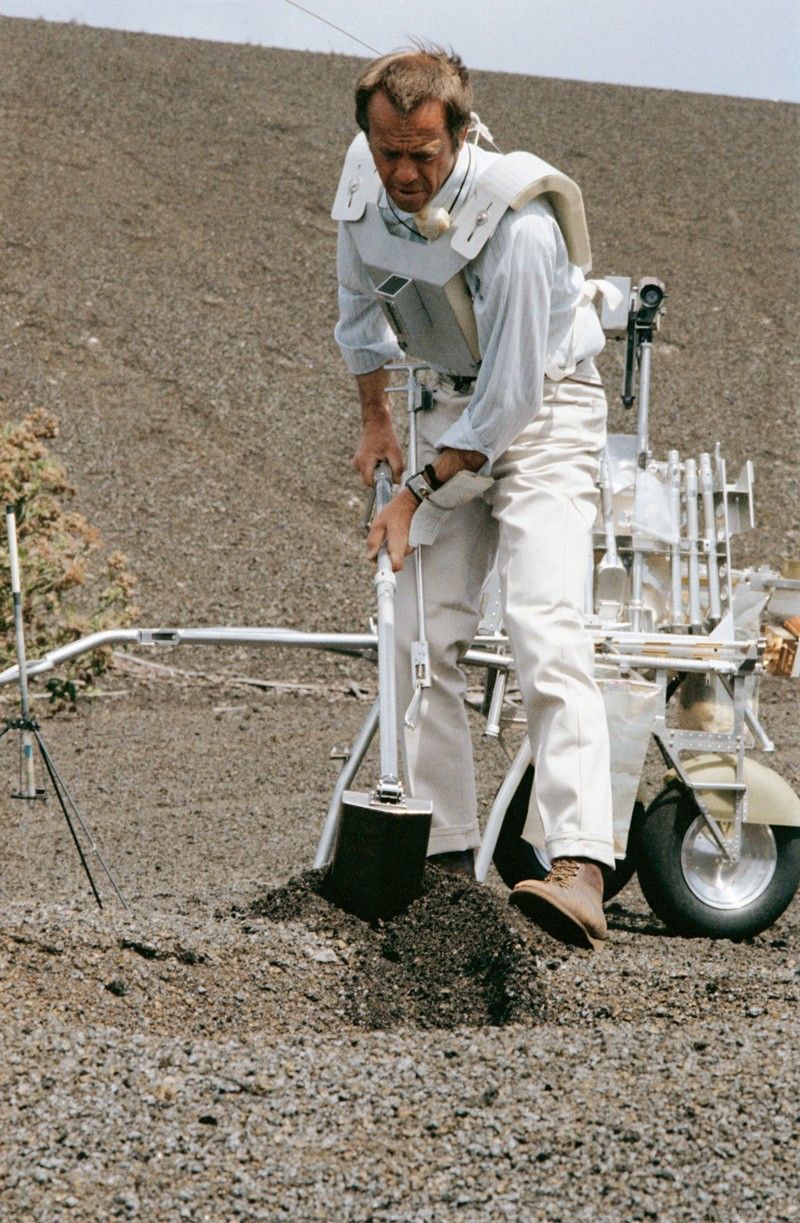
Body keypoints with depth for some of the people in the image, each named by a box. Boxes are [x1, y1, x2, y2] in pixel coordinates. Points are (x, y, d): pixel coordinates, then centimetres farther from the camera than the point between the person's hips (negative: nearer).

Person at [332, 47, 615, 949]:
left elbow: (509, 396, -25)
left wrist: (417, 495, -18)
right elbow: (360, 299, 12)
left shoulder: (518, 225, -31)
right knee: (420, 630, 2)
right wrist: (375, 418, 15)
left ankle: (579, 868, -34)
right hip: (453, 404, 7)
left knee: (545, 626, -23)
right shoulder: (365, 180, -9)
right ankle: (443, 849, 10)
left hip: (544, 406, -7)